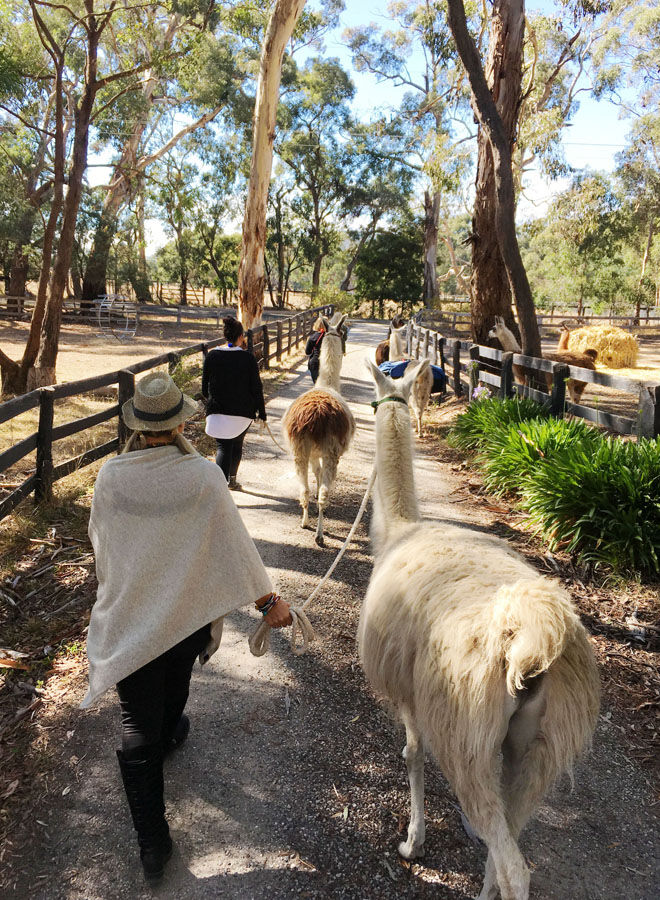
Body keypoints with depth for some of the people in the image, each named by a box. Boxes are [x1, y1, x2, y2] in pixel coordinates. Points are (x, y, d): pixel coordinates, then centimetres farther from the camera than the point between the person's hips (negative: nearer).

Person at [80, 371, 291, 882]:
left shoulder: (110, 476, -14)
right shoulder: (203, 475, -19)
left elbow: (101, 543, 2)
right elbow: (236, 544, -14)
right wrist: (268, 600, -2)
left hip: (127, 616, 0)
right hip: (189, 610, 1)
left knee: (137, 726, 9)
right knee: (174, 685, 32)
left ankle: (153, 845, 15)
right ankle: (167, 736, 62)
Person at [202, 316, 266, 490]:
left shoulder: (212, 356, -2)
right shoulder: (247, 357, -8)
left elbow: (205, 386, 6)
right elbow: (256, 387, -6)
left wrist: (211, 401, 24)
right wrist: (261, 411, 4)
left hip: (217, 410, 0)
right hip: (243, 411, 0)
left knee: (223, 447, 2)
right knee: (237, 445, 19)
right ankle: (232, 480, 35)